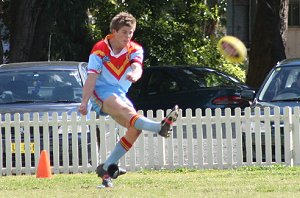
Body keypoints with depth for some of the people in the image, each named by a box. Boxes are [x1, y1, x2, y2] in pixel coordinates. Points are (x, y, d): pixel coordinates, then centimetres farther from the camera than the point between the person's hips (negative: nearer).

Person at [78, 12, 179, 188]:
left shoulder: (135, 50, 1)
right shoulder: (100, 50, -7)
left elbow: (137, 67, -21)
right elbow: (92, 77, -15)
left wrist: (135, 74, -46)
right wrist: (84, 102, -27)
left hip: (121, 95, 6)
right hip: (101, 92, -6)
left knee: (135, 129, -14)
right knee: (125, 108, -34)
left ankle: (107, 168, -7)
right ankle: (160, 127, -60)